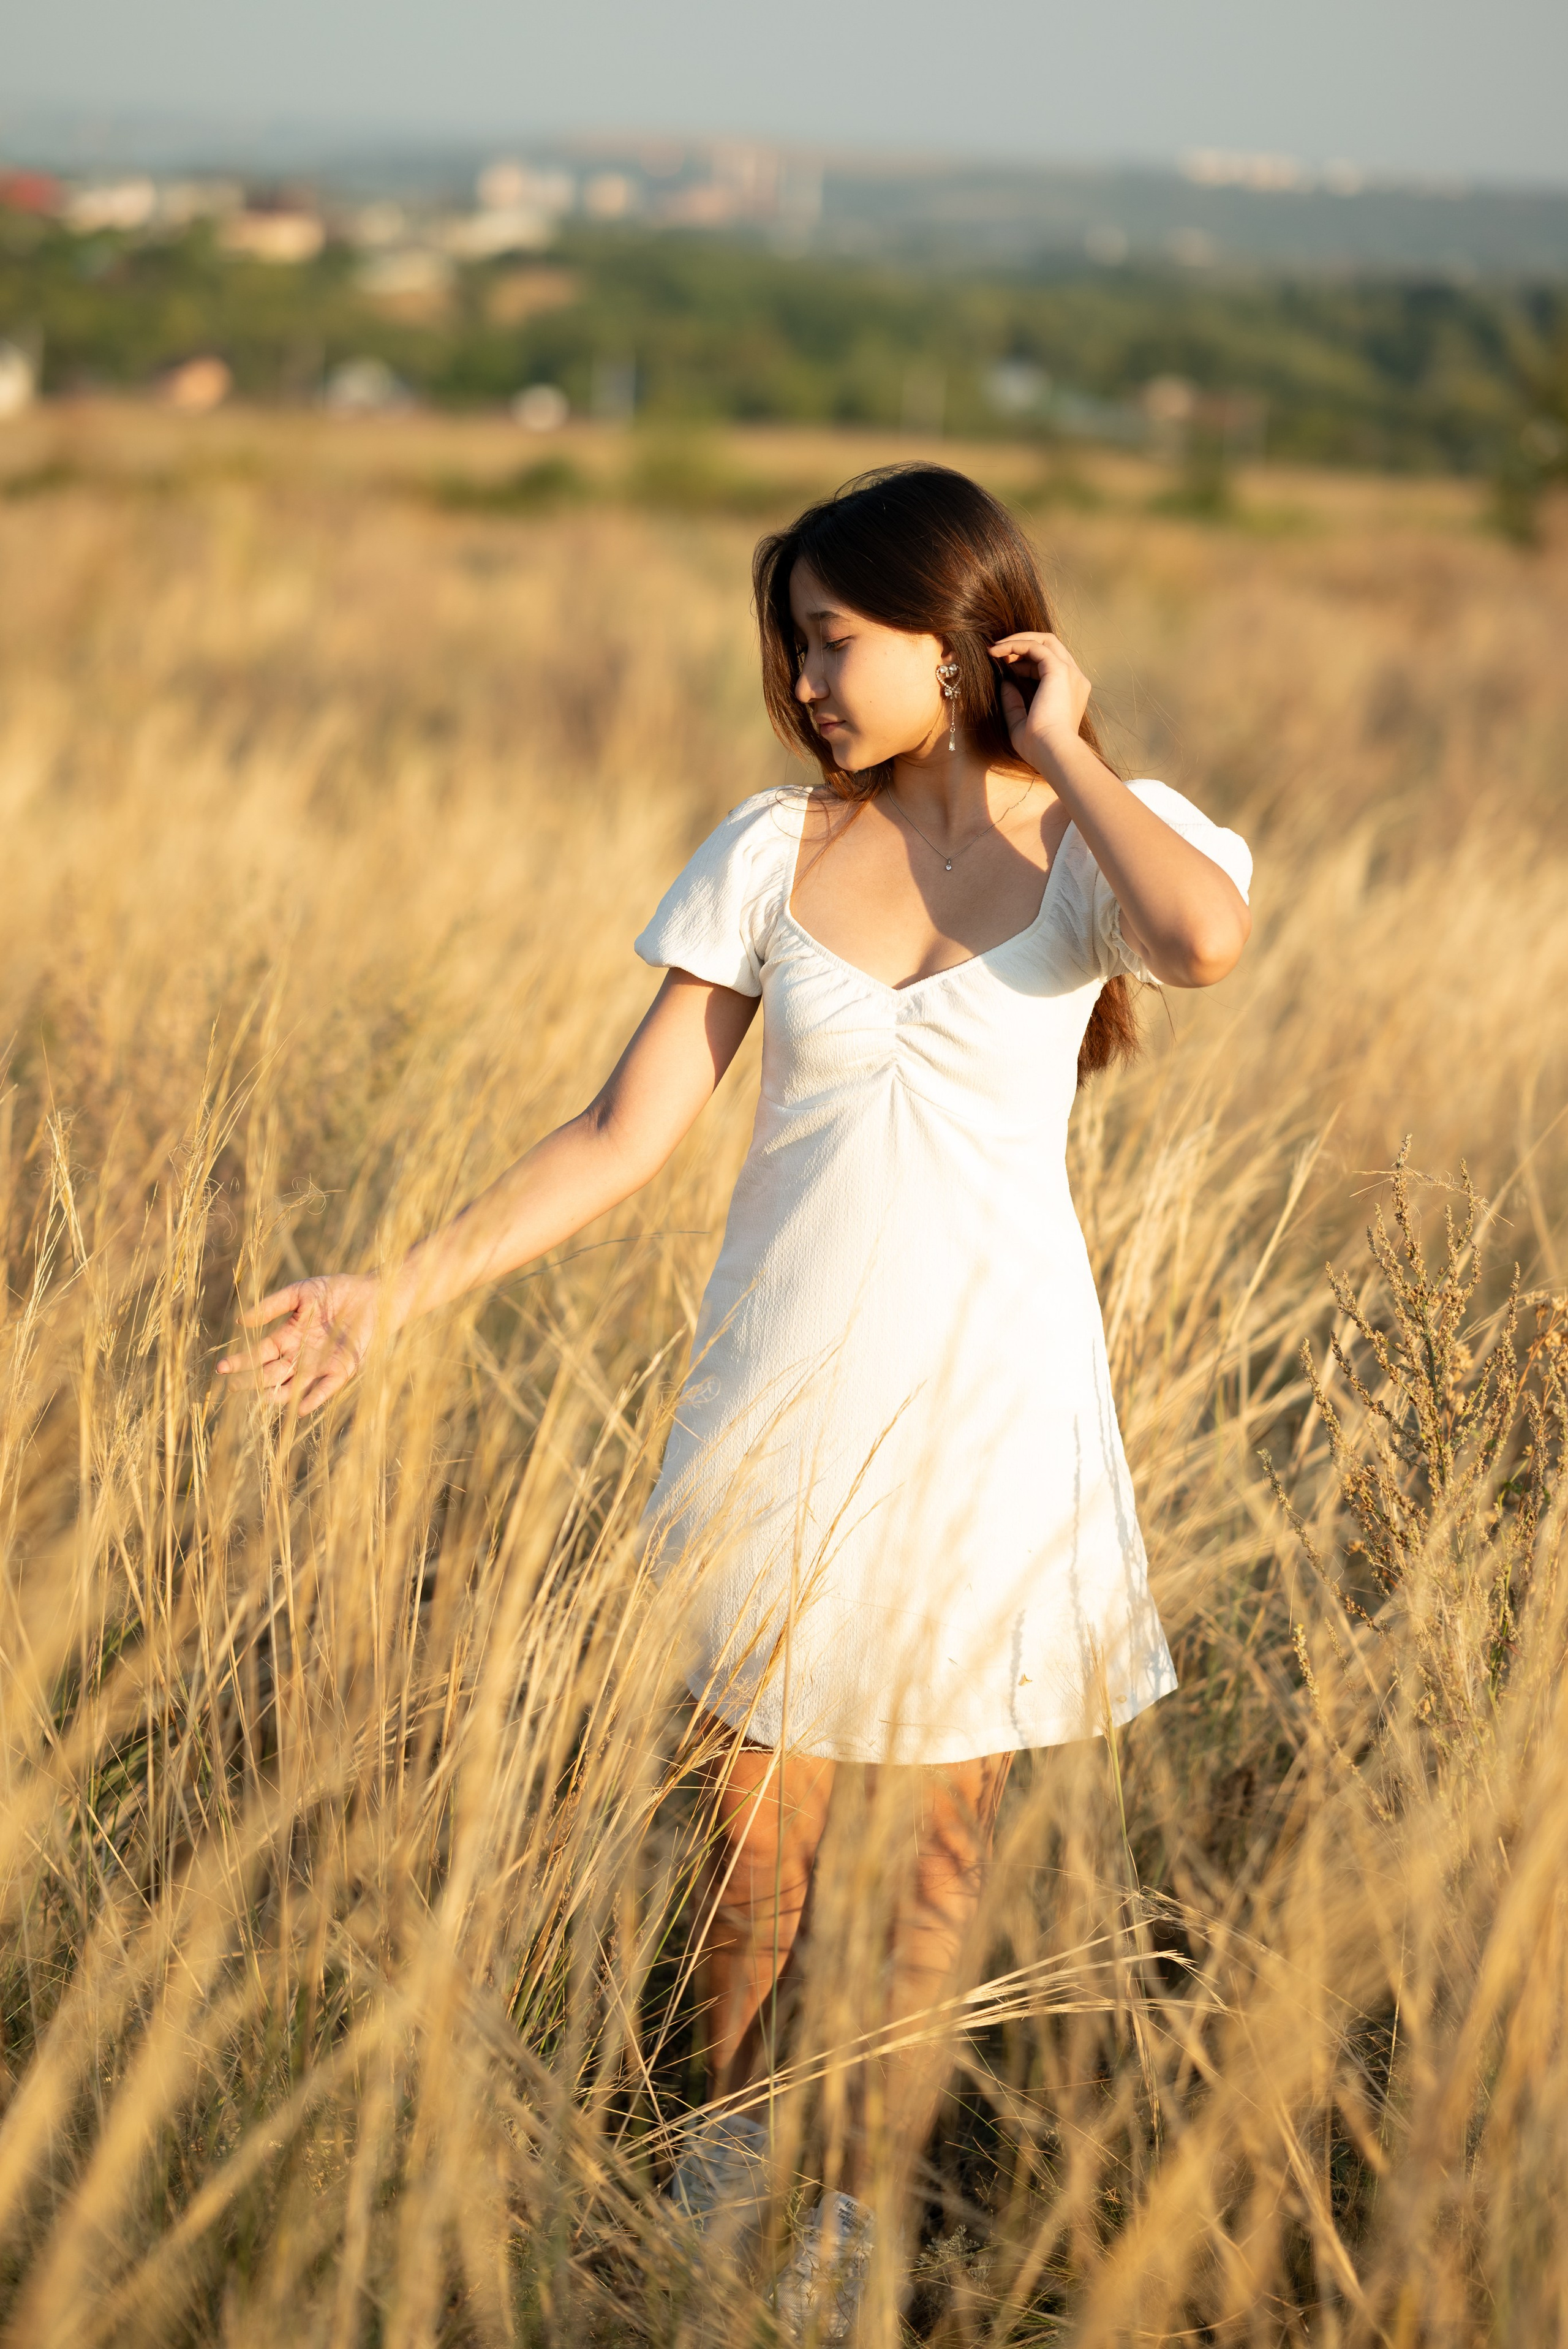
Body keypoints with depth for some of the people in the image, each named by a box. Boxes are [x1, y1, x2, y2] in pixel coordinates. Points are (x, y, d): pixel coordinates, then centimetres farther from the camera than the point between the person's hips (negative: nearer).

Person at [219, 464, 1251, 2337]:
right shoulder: (774, 852, 0)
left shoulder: (1095, 845, -5)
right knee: (762, 1820, 9)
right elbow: (623, 1134, -1)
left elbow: (1205, 941, -31)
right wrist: (399, 1293, -8)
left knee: (943, 1833, 8)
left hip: (990, 1394, -1)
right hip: (791, 1390, 2)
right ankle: (723, 2165, 32)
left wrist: (1059, 758, -16)